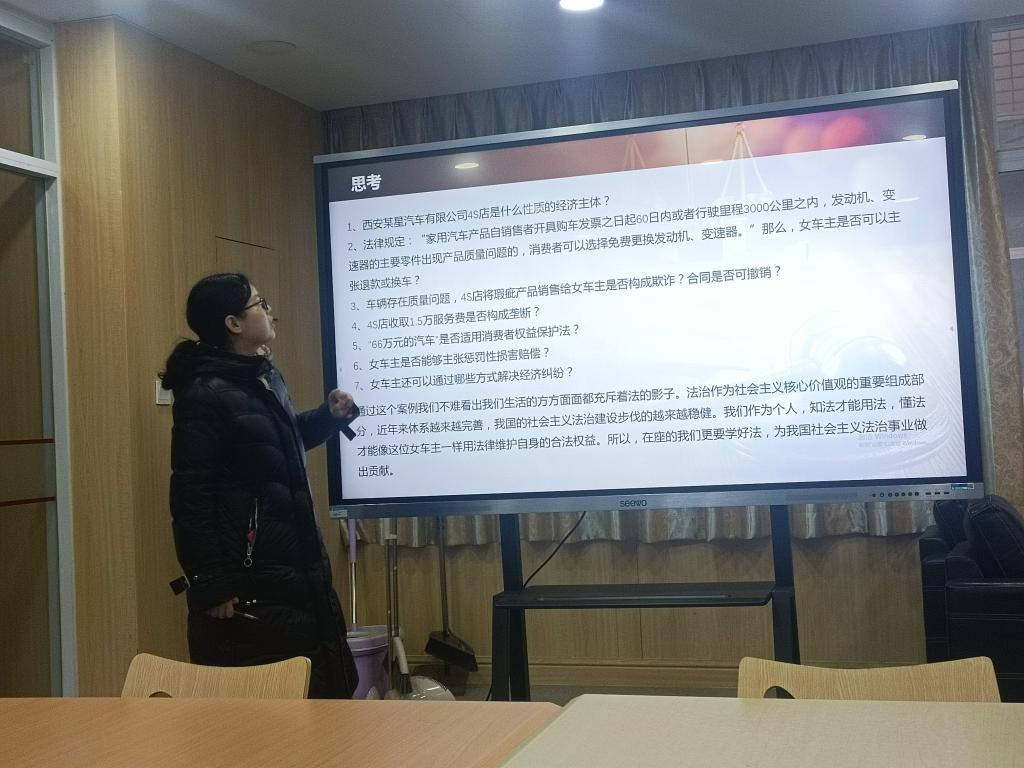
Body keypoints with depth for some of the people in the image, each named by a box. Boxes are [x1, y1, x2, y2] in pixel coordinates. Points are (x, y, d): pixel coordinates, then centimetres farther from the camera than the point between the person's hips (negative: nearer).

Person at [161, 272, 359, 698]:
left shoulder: (265, 378, 13)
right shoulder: (207, 395, -17)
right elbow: (191, 498, -20)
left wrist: (329, 417, 13)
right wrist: (212, 586, -21)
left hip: (294, 570, 10)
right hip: (249, 584, -10)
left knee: (325, 686, 17)